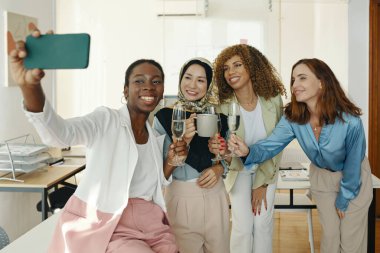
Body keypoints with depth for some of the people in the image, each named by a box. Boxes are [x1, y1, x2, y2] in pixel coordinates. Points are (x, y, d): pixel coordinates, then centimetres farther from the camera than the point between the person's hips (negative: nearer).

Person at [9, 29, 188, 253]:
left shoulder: (157, 137, 11)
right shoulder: (106, 120, -9)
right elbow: (58, 134, -29)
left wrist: (172, 161, -3)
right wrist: (29, 86, -48)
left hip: (148, 222, 6)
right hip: (104, 225, -6)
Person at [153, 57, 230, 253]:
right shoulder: (165, 117, -9)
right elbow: (162, 172, -11)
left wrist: (219, 169, -8)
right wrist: (183, 140, -25)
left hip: (214, 195, 3)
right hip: (181, 197, -3)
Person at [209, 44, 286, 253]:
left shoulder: (273, 99, -20)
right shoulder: (224, 106, -23)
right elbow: (228, 154, -22)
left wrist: (262, 182, -10)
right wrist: (222, 151, -47)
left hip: (267, 170, 1)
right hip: (239, 170, -1)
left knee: (263, 223, 1)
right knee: (243, 226, -3)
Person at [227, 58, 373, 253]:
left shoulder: (350, 121, -34)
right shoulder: (293, 118, -22)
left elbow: (352, 166, -20)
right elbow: (270, 146, -23)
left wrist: (343, 200, -8)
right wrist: (248, 152, -46)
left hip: (354, 178, -3)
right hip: (321, 175, 3)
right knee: (329, 236, 16)